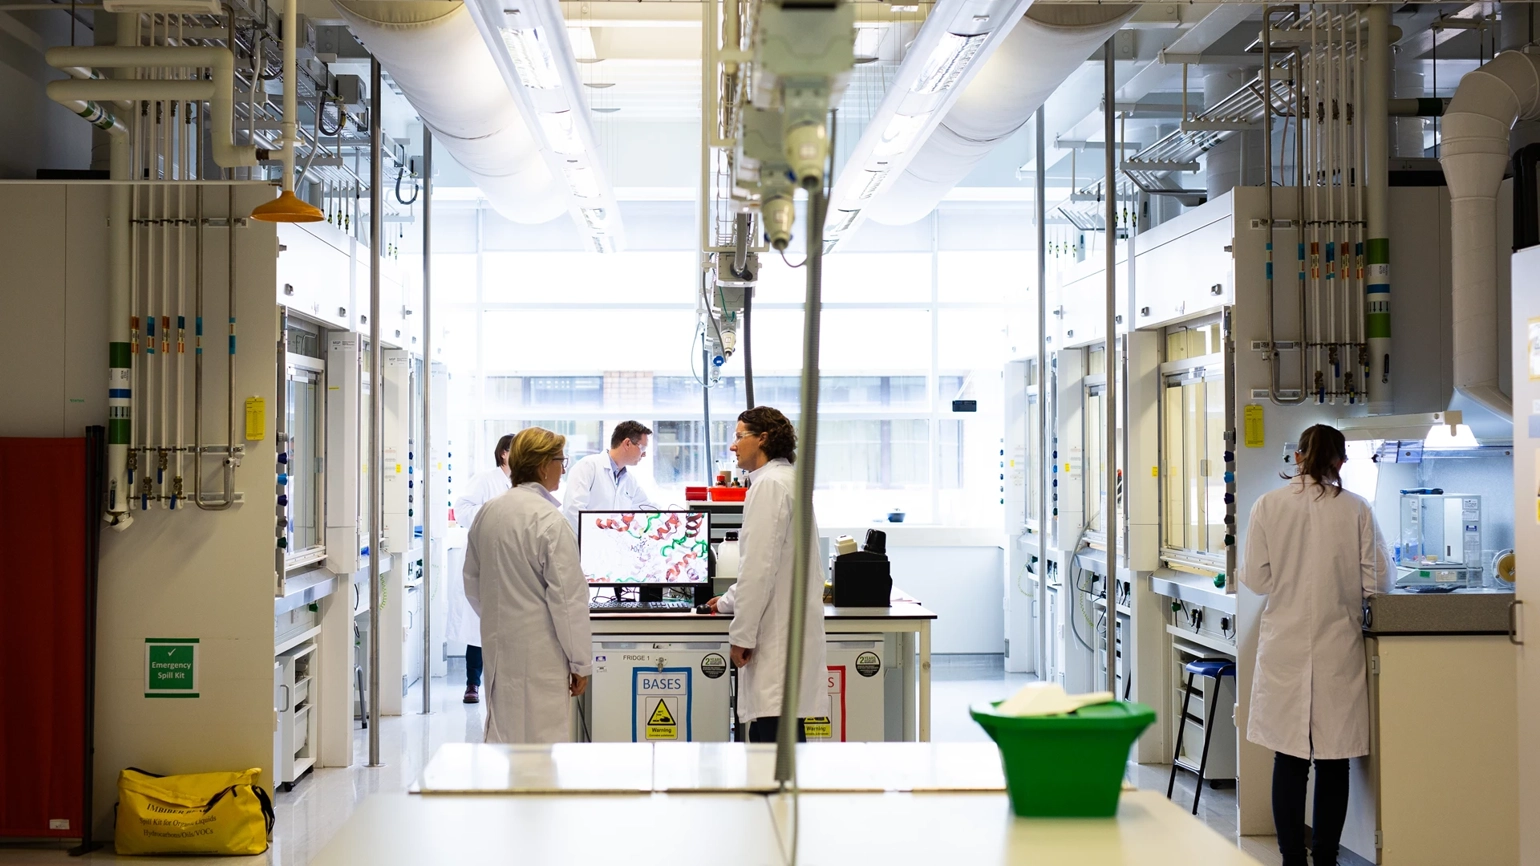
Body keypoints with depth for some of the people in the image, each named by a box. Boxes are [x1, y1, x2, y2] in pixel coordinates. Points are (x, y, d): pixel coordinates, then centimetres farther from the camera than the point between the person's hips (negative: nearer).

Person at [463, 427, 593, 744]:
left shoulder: (487, 513, 8)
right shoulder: (549, 520, -15)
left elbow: (472, 582, 18)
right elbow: (568, 597, -15)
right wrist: (580, 662, -8)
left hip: (498, 647, 8)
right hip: (539, 655, -8)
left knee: (501, 736, 14)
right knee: (541, 741, -3)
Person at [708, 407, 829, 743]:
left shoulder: (770, 485, -12)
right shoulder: (787, 481, 20)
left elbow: (761, 566, -18)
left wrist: (741, 633, -15)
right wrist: (729, 601, 38)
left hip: (779, 636, -10)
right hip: (784, 630, 10)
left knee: (777, 733, -12)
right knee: (767, 733, 12)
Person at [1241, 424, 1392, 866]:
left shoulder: (1268, 506, -5)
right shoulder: (1355, 509, -6)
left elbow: (1255, 579, -2)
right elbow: (1376, 580, -3)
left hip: (1285, 647, 1)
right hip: (1338, 645, 0)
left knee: (1289, 759, 7)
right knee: (1333, 761, 8)